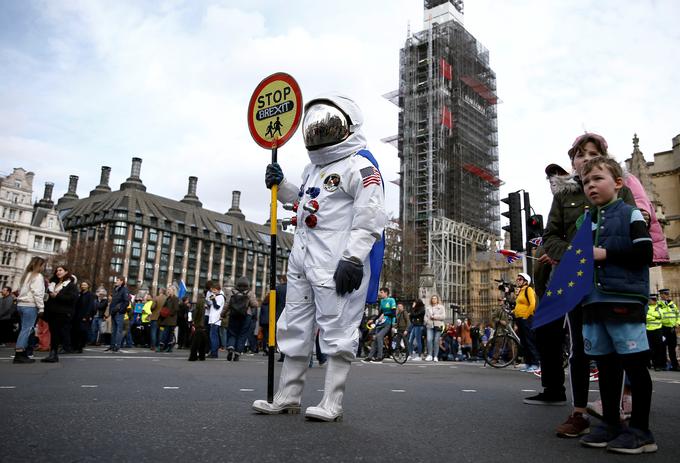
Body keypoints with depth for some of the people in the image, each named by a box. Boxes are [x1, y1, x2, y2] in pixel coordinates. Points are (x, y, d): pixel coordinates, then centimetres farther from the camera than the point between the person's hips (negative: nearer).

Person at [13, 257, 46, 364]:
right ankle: (19, 354, -12)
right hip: (30, 305, -8)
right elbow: (37, 293, -14)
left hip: (21, 304, 9)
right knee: (26, 329, -9)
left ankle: (21, 353, 7)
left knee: (25, 329, 9)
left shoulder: (27, 275, 19)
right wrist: (41, 307, -13)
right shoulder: (38, 276, -6)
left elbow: (21, 290, 16)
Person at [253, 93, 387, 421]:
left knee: (337, 330, -3)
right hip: (302, 258, 9)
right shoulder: (313, 168, 21)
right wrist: (281, 186, 21)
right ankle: (287, 398, 23)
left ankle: (332, 404, 6)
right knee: (294, 328, 12)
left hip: (337, 263, -9)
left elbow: (370, 218, -15)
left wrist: (353, 258, -23)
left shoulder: (359, 165, -7)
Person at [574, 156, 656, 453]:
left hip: (625, 299, -6)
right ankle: (611, 423, 21)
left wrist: (606, 253, -14)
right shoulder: (586, 223, 18)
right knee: (605, 364, 11)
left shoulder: (630, 214, 0)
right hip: (594, 301, 6)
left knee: (633, 363, -1)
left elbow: (644, 253, -10)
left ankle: (640, 429, 10)